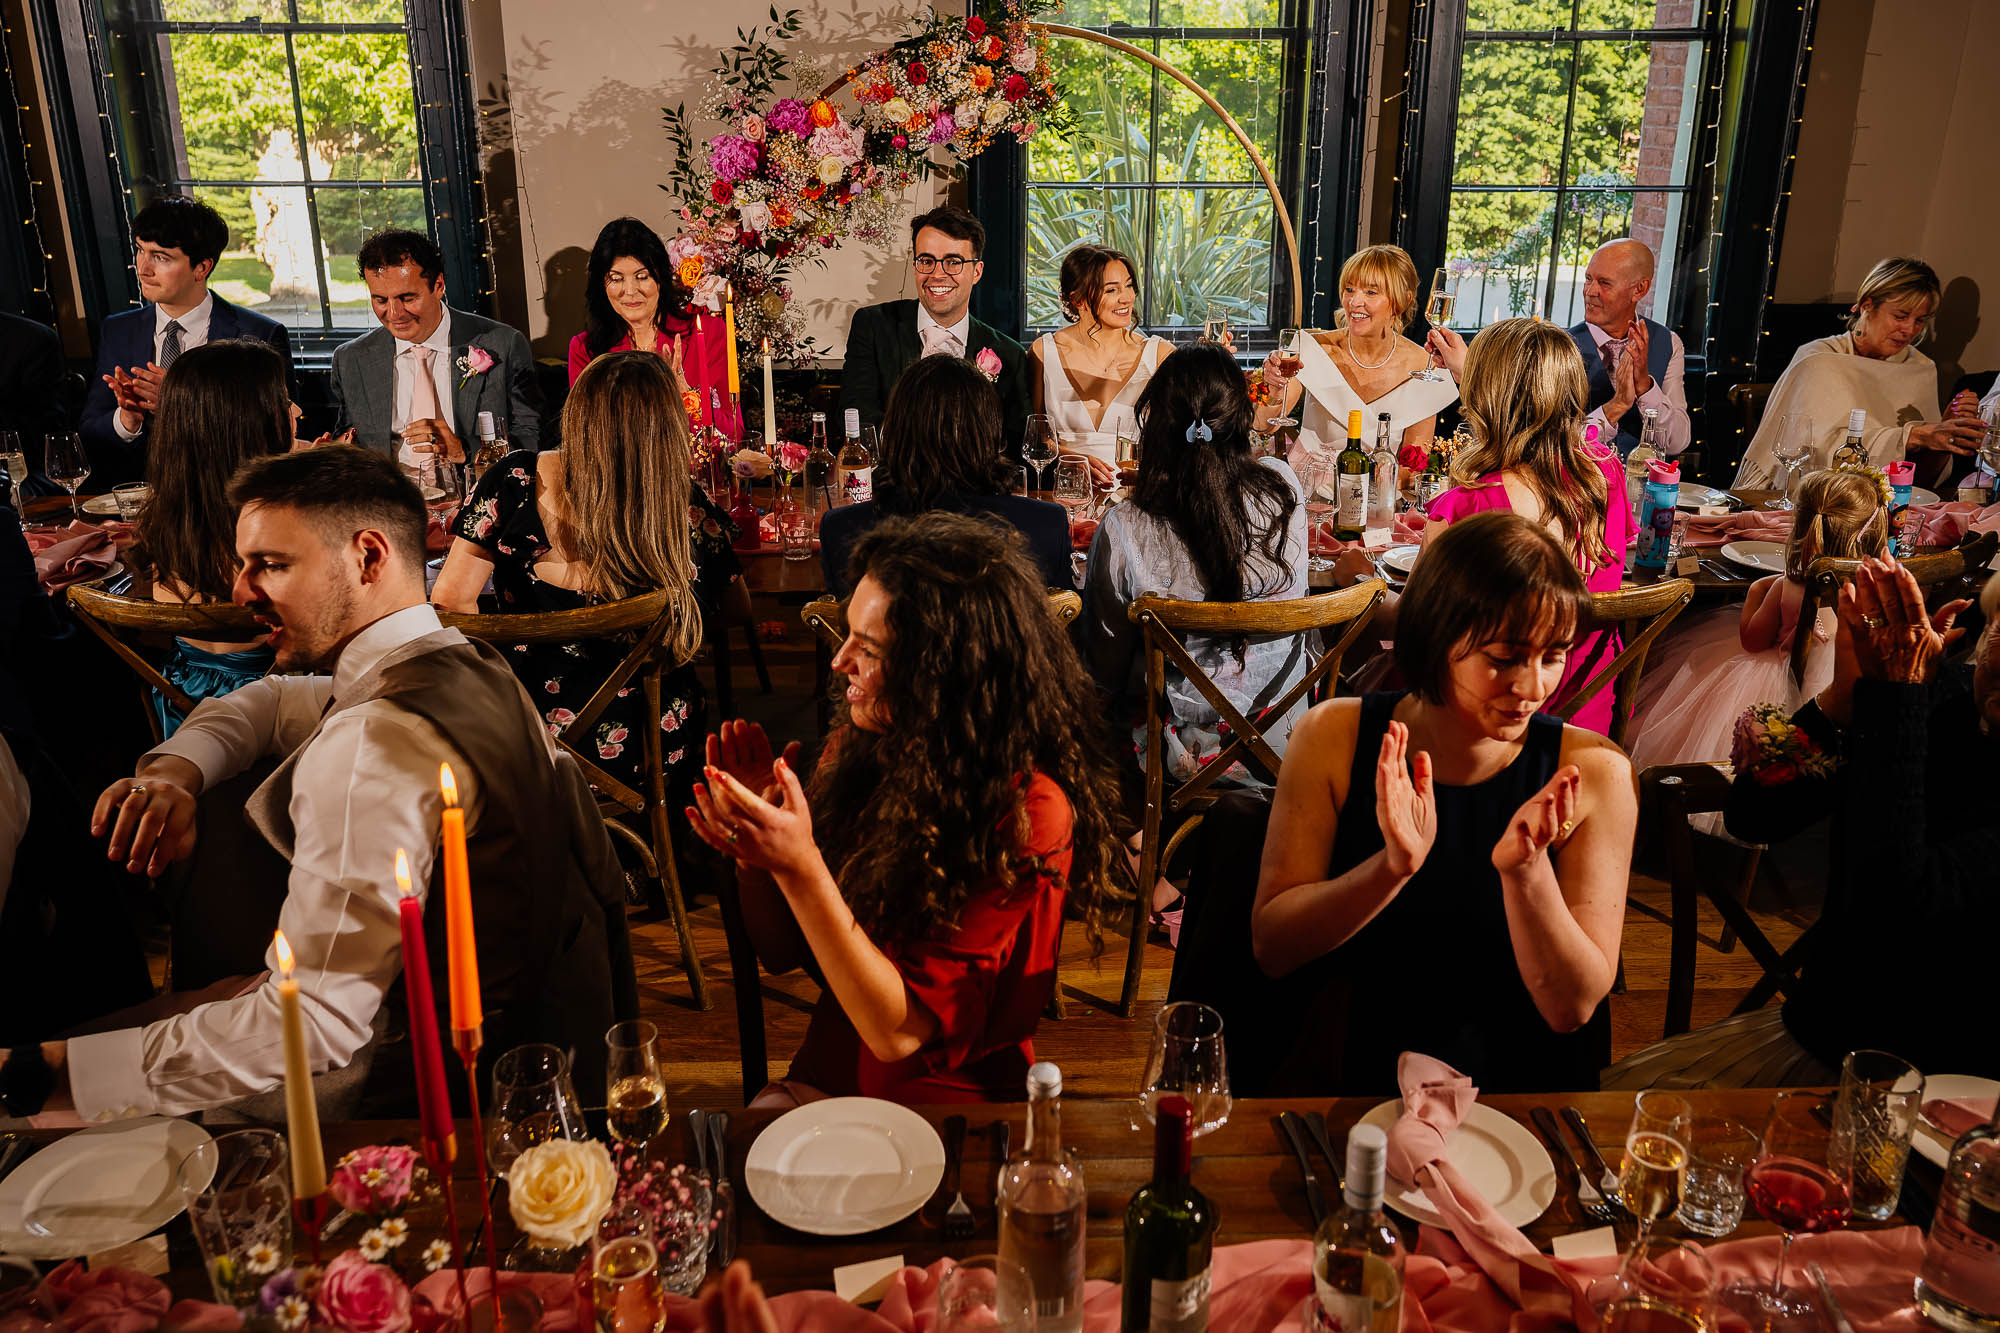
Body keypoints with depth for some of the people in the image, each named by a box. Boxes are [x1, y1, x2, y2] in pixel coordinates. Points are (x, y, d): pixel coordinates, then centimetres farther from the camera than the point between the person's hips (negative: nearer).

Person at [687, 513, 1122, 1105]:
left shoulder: (1028, 815, -21)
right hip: (821, 1078, 4)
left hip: (952, 1114, -4)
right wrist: (753, 847, -12)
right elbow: (783, 951, 6)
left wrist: (799, 868, -29)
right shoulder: (856, 751, -4)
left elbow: (898, 1030, -21)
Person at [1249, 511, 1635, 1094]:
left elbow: (1572, 1007, -8)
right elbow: (1270, 947, -7)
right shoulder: (1335, 736, -6)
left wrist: (1525, 871, -24)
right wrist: (1394, 867, -22)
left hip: (1519, 1070, -2)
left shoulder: (1592, 771, -8)